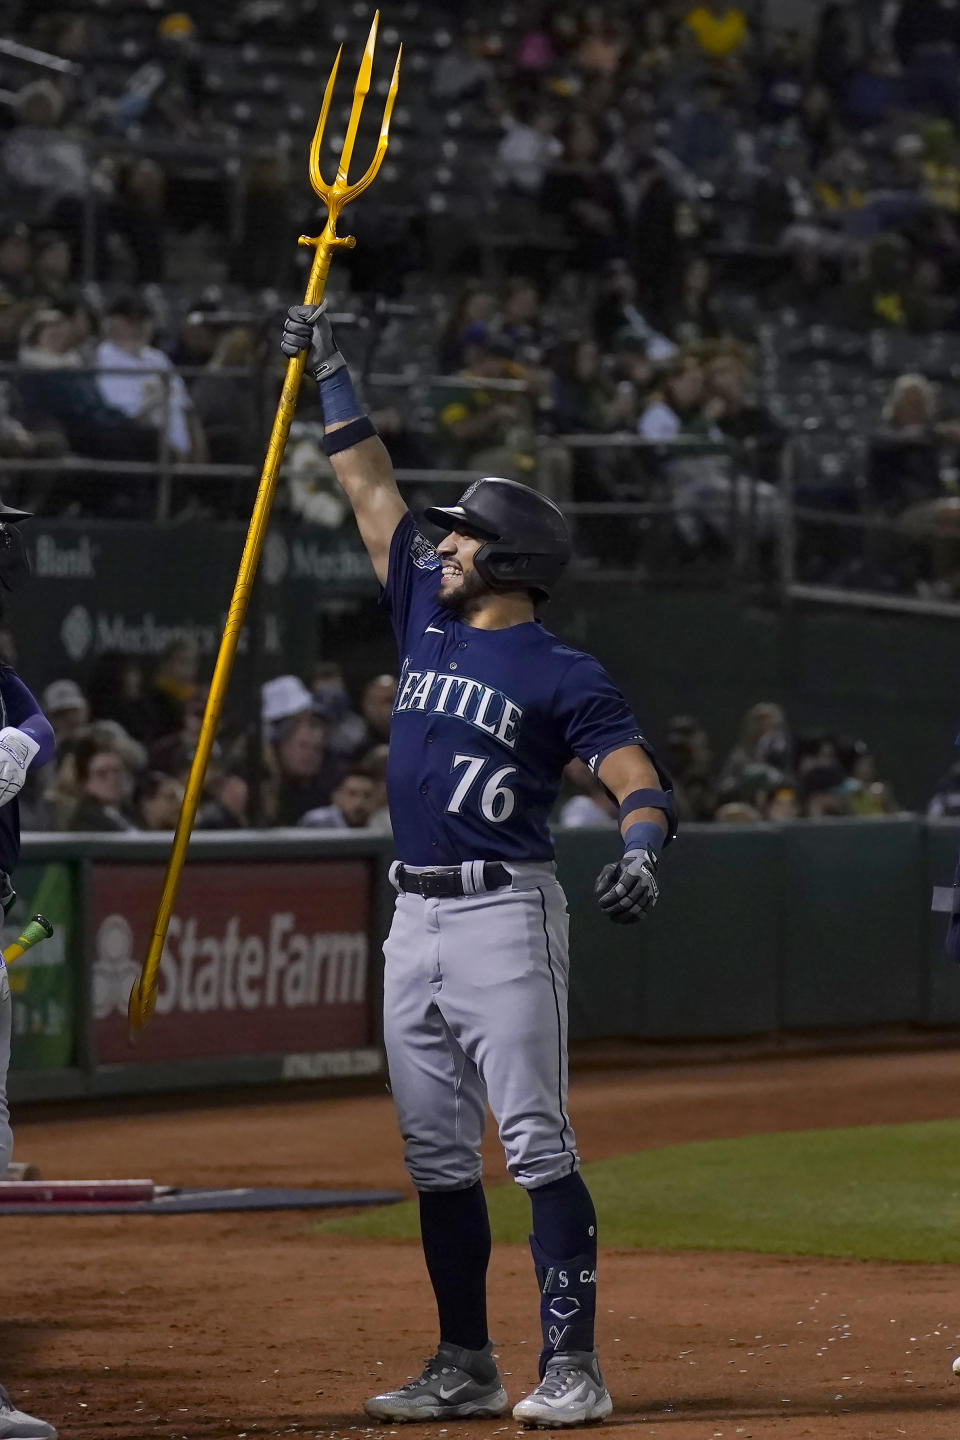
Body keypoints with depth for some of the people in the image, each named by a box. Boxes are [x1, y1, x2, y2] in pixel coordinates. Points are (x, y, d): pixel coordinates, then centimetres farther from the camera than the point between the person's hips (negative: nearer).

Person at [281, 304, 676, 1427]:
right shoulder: (428, 621, 14)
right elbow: (371, 493, 22)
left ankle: (571, 1367, -13)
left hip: (504, 915, -7)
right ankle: (464, 1367, 14)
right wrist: (329, 377, 22)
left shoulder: (561, 676, -5)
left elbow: (639, 777, -13)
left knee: (535, 1144, -11)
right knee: (436, 1155, 8)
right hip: (415, 922, 7)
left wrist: (640, 851, -34)